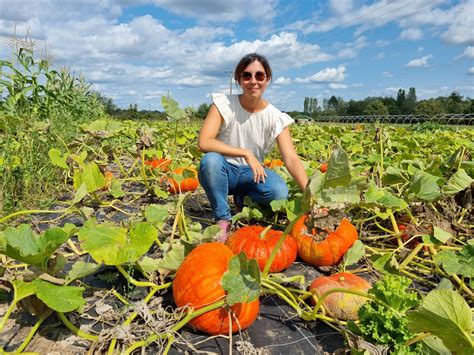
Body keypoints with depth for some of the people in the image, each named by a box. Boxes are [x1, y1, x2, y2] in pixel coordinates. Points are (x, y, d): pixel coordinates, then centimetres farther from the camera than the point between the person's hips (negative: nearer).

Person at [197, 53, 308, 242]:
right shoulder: (224, 104, -14)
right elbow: (203, 142, -26)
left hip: (252, 172, 1)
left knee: (280, 192, -30)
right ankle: (223, 218, -14)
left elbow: (291, 159, -19)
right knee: (211, 160, -37)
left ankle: (243, 198, 5)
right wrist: (246, 153, -30)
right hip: (223, 170, -1)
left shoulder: (275, 117, -10)